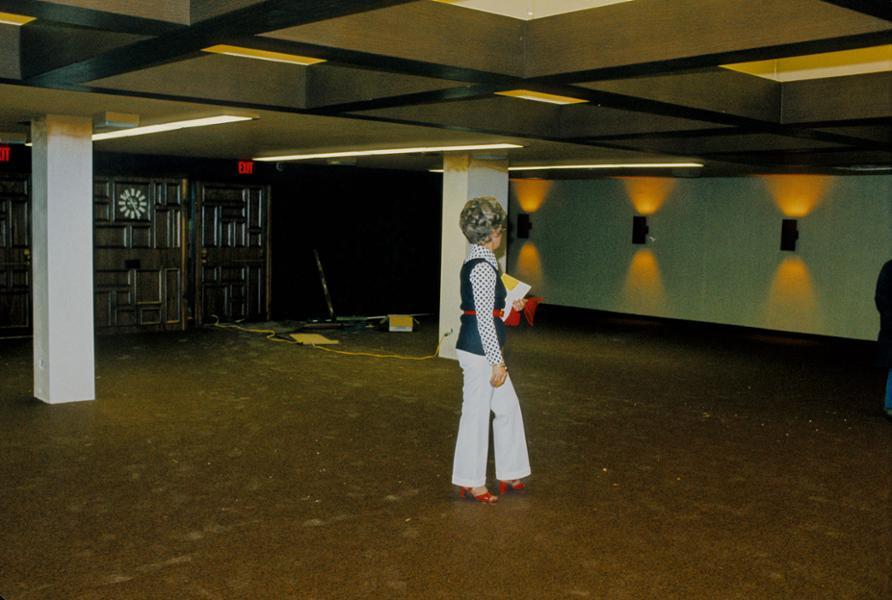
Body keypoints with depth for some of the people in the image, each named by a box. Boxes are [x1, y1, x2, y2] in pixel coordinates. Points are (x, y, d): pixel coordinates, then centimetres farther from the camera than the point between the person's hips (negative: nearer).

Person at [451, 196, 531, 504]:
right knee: (477, 413, 3)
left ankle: (509, 474, 28)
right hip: (480, 349, -10)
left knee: (508, 408, 17)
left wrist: (508, 306, 20)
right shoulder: (484, 268, -19)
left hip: (476, 347, 10)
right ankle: (471, 482, 17)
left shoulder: (473, 263, 11)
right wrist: (497, 362, -17)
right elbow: (484, 319, -20)